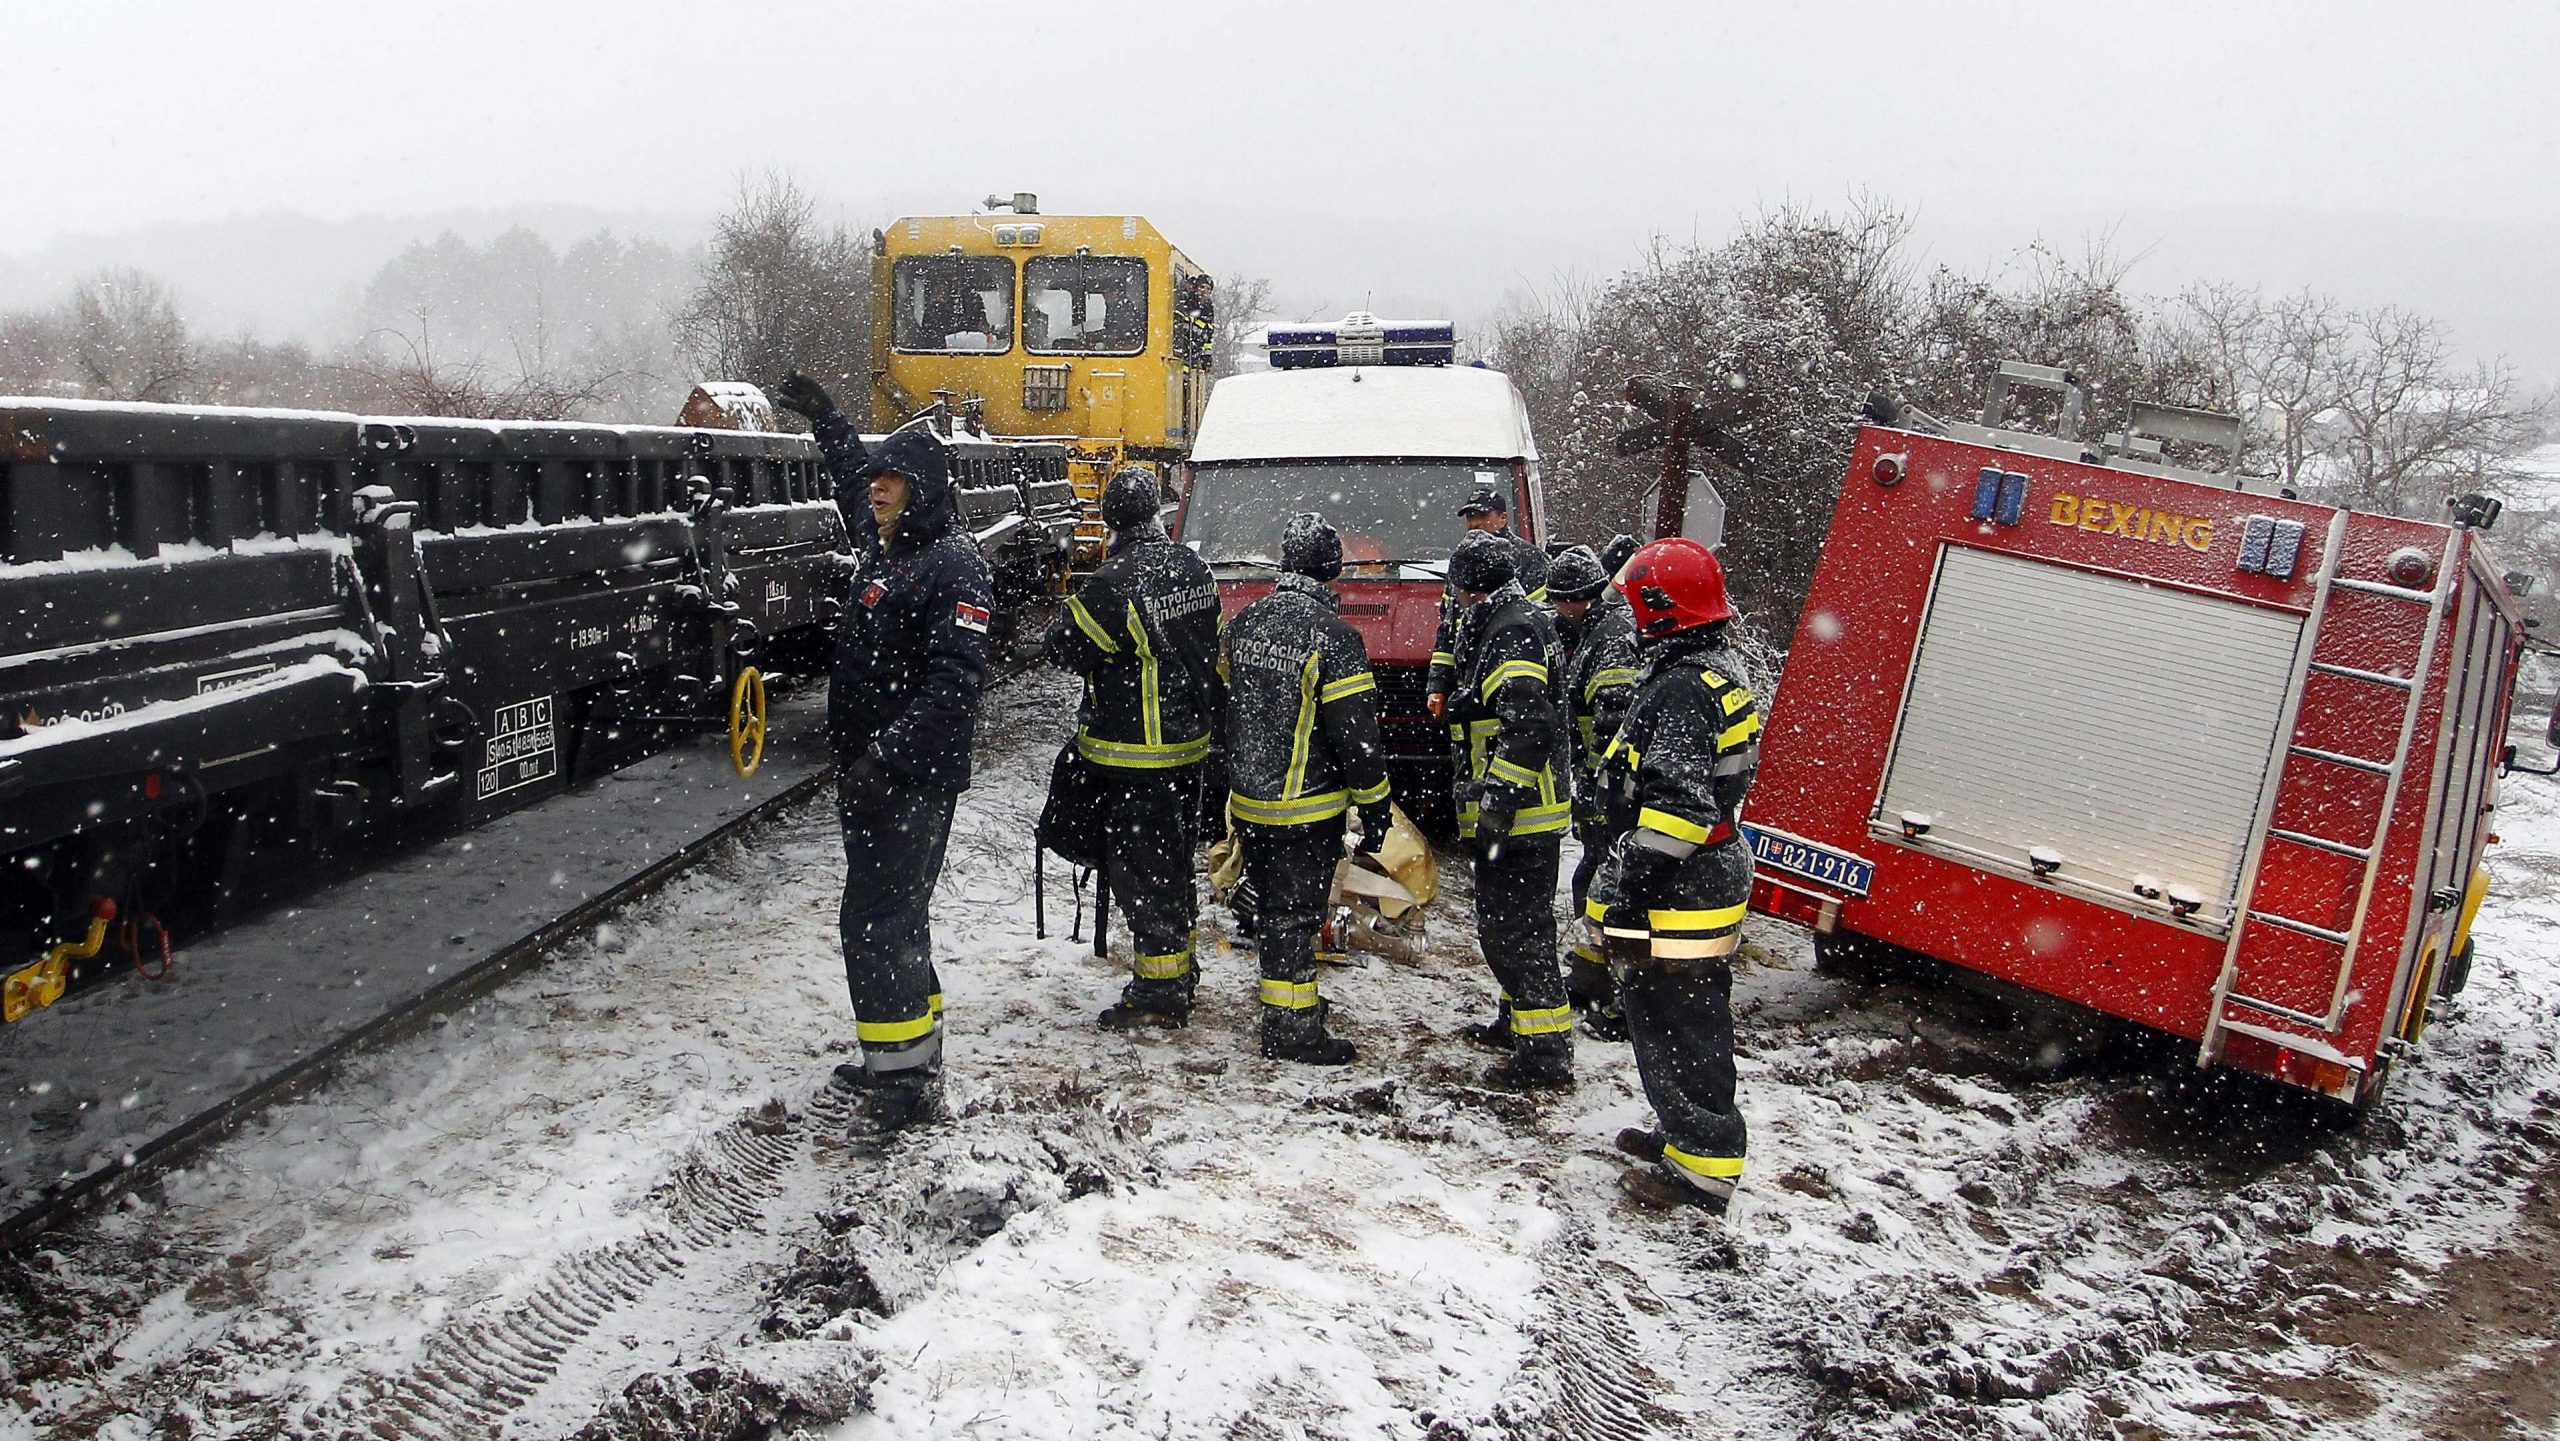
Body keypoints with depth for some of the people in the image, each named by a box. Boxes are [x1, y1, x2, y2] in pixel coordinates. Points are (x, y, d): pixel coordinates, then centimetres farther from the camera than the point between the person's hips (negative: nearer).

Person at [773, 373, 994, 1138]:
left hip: (914, 779, -10)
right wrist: (824, 416, 43)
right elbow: (853, 474, 37)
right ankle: (907, 1056, 28)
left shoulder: (954, 563, -15)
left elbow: (957, 679, -24)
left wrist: (887, 754, -28)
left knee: (877, 922, -9)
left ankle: (906, 1080, -2)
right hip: (867, 771, 10)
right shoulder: (881, 542, 12)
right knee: (894, 916, 16)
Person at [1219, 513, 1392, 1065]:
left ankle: (1288, 1001, 35)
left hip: (1247, 802, 7)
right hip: (1306, 808, -6)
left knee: (1273, 905, 20)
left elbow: (1225, 701, 16)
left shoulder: (1244, 622, 3)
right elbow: (1356, 734, -17)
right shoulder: (1332, 636, -18)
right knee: (1294, 915, 1)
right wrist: (1375, 806, -7)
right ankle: (1290, 1028, 7)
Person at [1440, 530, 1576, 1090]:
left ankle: (1546, 1053, -4)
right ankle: (1517, 1022, 35)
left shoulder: (1512, 630, -16)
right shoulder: (1505, 624, 18)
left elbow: (1527, 724, -25)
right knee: (1501, 923, 21)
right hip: (1514, 813, 11)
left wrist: (1499, 797, -25)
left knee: (1517, 928, -8)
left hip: (1520, 814, -11)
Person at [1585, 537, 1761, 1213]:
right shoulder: (1719, 672, 13)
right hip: (1712, 878, 11)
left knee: (1674, 1025, -2)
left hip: (1678, 896, -11)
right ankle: (1691, 1134, 34)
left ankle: (1702, 1168, 6)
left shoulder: (1682, 689, -21)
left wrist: (1631, 887, -24)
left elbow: (1674, 804, -27)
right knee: (1689, 1017, 21)